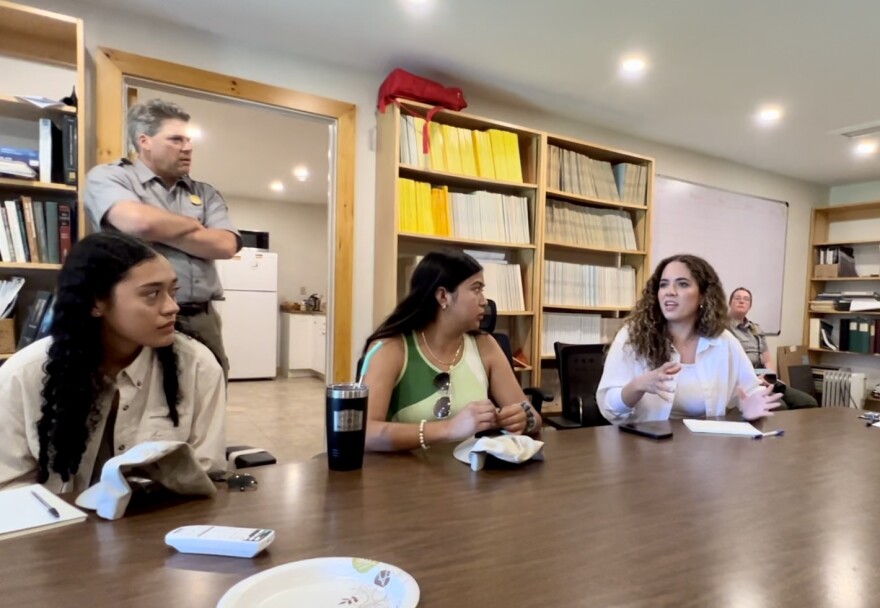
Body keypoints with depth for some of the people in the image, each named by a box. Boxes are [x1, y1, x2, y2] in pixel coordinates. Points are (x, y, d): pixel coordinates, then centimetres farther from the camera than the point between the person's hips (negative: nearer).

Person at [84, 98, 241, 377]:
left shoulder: (205, 193, 16)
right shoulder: (108, 176, 5)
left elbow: (225, 246, 0)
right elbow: (139, 222, -17)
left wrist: (159, 229, -5)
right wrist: (193, 225, 1)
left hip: (202, 320, 4)